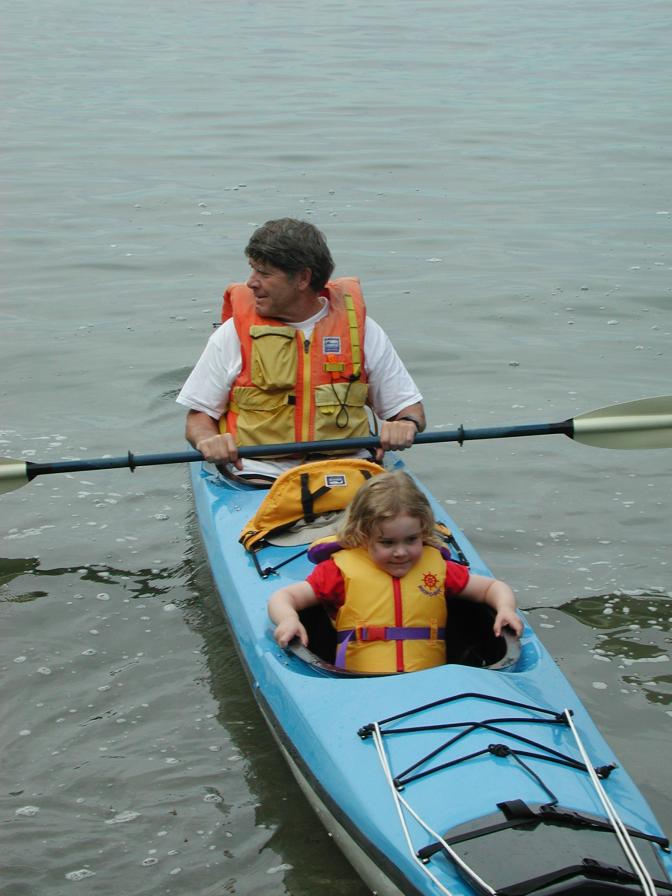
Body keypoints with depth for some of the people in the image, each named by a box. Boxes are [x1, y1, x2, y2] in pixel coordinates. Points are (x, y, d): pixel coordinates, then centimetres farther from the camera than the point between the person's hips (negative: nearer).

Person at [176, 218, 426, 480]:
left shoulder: (362, 330, 10)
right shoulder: (233, 334, 8)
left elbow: (409, 406, 16)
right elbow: (198, 417, 12)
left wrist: (406, 424, -7)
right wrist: (207, 440, -11)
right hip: (260, 477, 0)